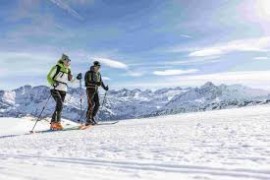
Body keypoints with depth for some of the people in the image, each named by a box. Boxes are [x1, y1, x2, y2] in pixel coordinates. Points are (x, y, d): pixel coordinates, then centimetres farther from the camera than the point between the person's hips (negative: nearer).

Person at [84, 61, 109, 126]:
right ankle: (88, 119, -10)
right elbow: (87, 82, -17)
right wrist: (95, 83, -29)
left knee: (97, 104, -2)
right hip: (90, 90, -6)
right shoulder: (88, 73, -5)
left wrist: (105, 87, 4)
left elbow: (101, 82, 21)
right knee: (91, 104, -15)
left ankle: (92, 118, 8)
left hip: (96, 90, 6)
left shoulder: (98, 74, 14)